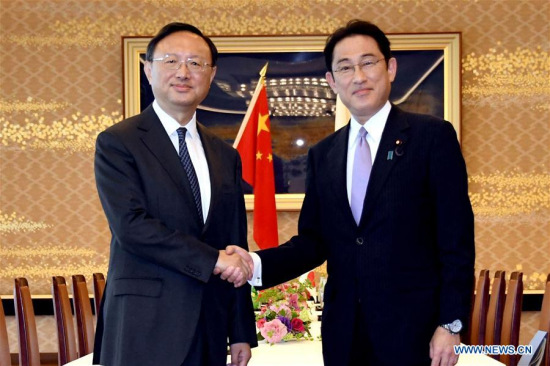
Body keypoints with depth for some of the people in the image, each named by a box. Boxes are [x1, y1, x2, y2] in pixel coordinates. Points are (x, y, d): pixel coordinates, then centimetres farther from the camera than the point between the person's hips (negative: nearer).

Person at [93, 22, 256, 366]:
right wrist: (212, 259, -17)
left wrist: (242, 333, 10)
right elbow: (131, 225, -15)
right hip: (145, 328, -5)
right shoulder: (117, 143, -3)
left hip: (211, 330, 5)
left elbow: (237, 249, 13)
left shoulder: (226, 156, 13)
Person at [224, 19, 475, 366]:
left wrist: (451, 324, -11)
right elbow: (313, 241, 10)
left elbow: (457, 239, -7)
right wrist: (258, 264, -8)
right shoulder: (322, 155, 10)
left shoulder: (433, 136, -4)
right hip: (343, 331, 5)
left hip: (412, 327, -4)